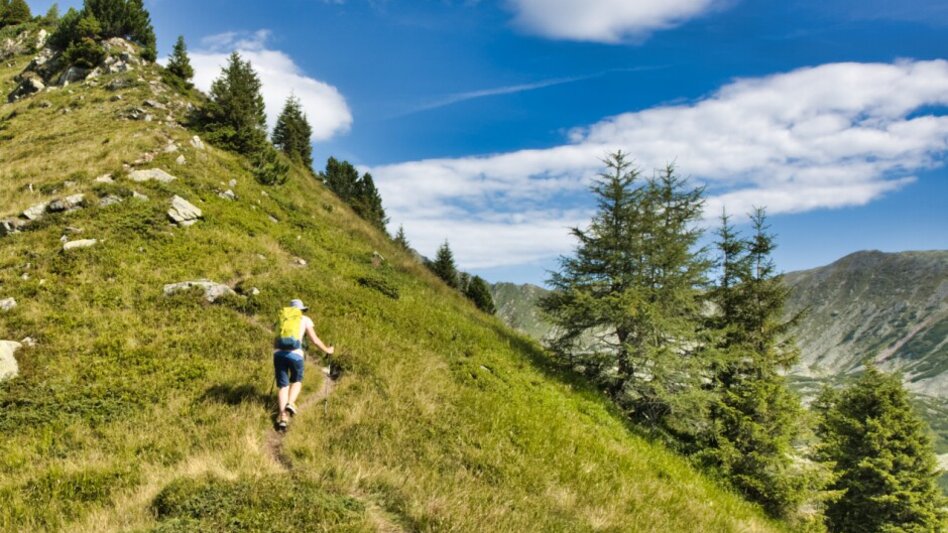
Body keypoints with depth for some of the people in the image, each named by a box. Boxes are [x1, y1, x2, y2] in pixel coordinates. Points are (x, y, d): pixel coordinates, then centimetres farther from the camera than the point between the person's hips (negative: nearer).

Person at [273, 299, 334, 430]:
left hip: (278, 353, 2)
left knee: (282, 385, 11)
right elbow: (314, 340, 11)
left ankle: (283, 416, -3)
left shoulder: (282, 319, 23)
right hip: (295, 354, -2)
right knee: (296, 381, 23)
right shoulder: (305, 320, 16)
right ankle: (291, 403, -2)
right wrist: (327, 350, 27)